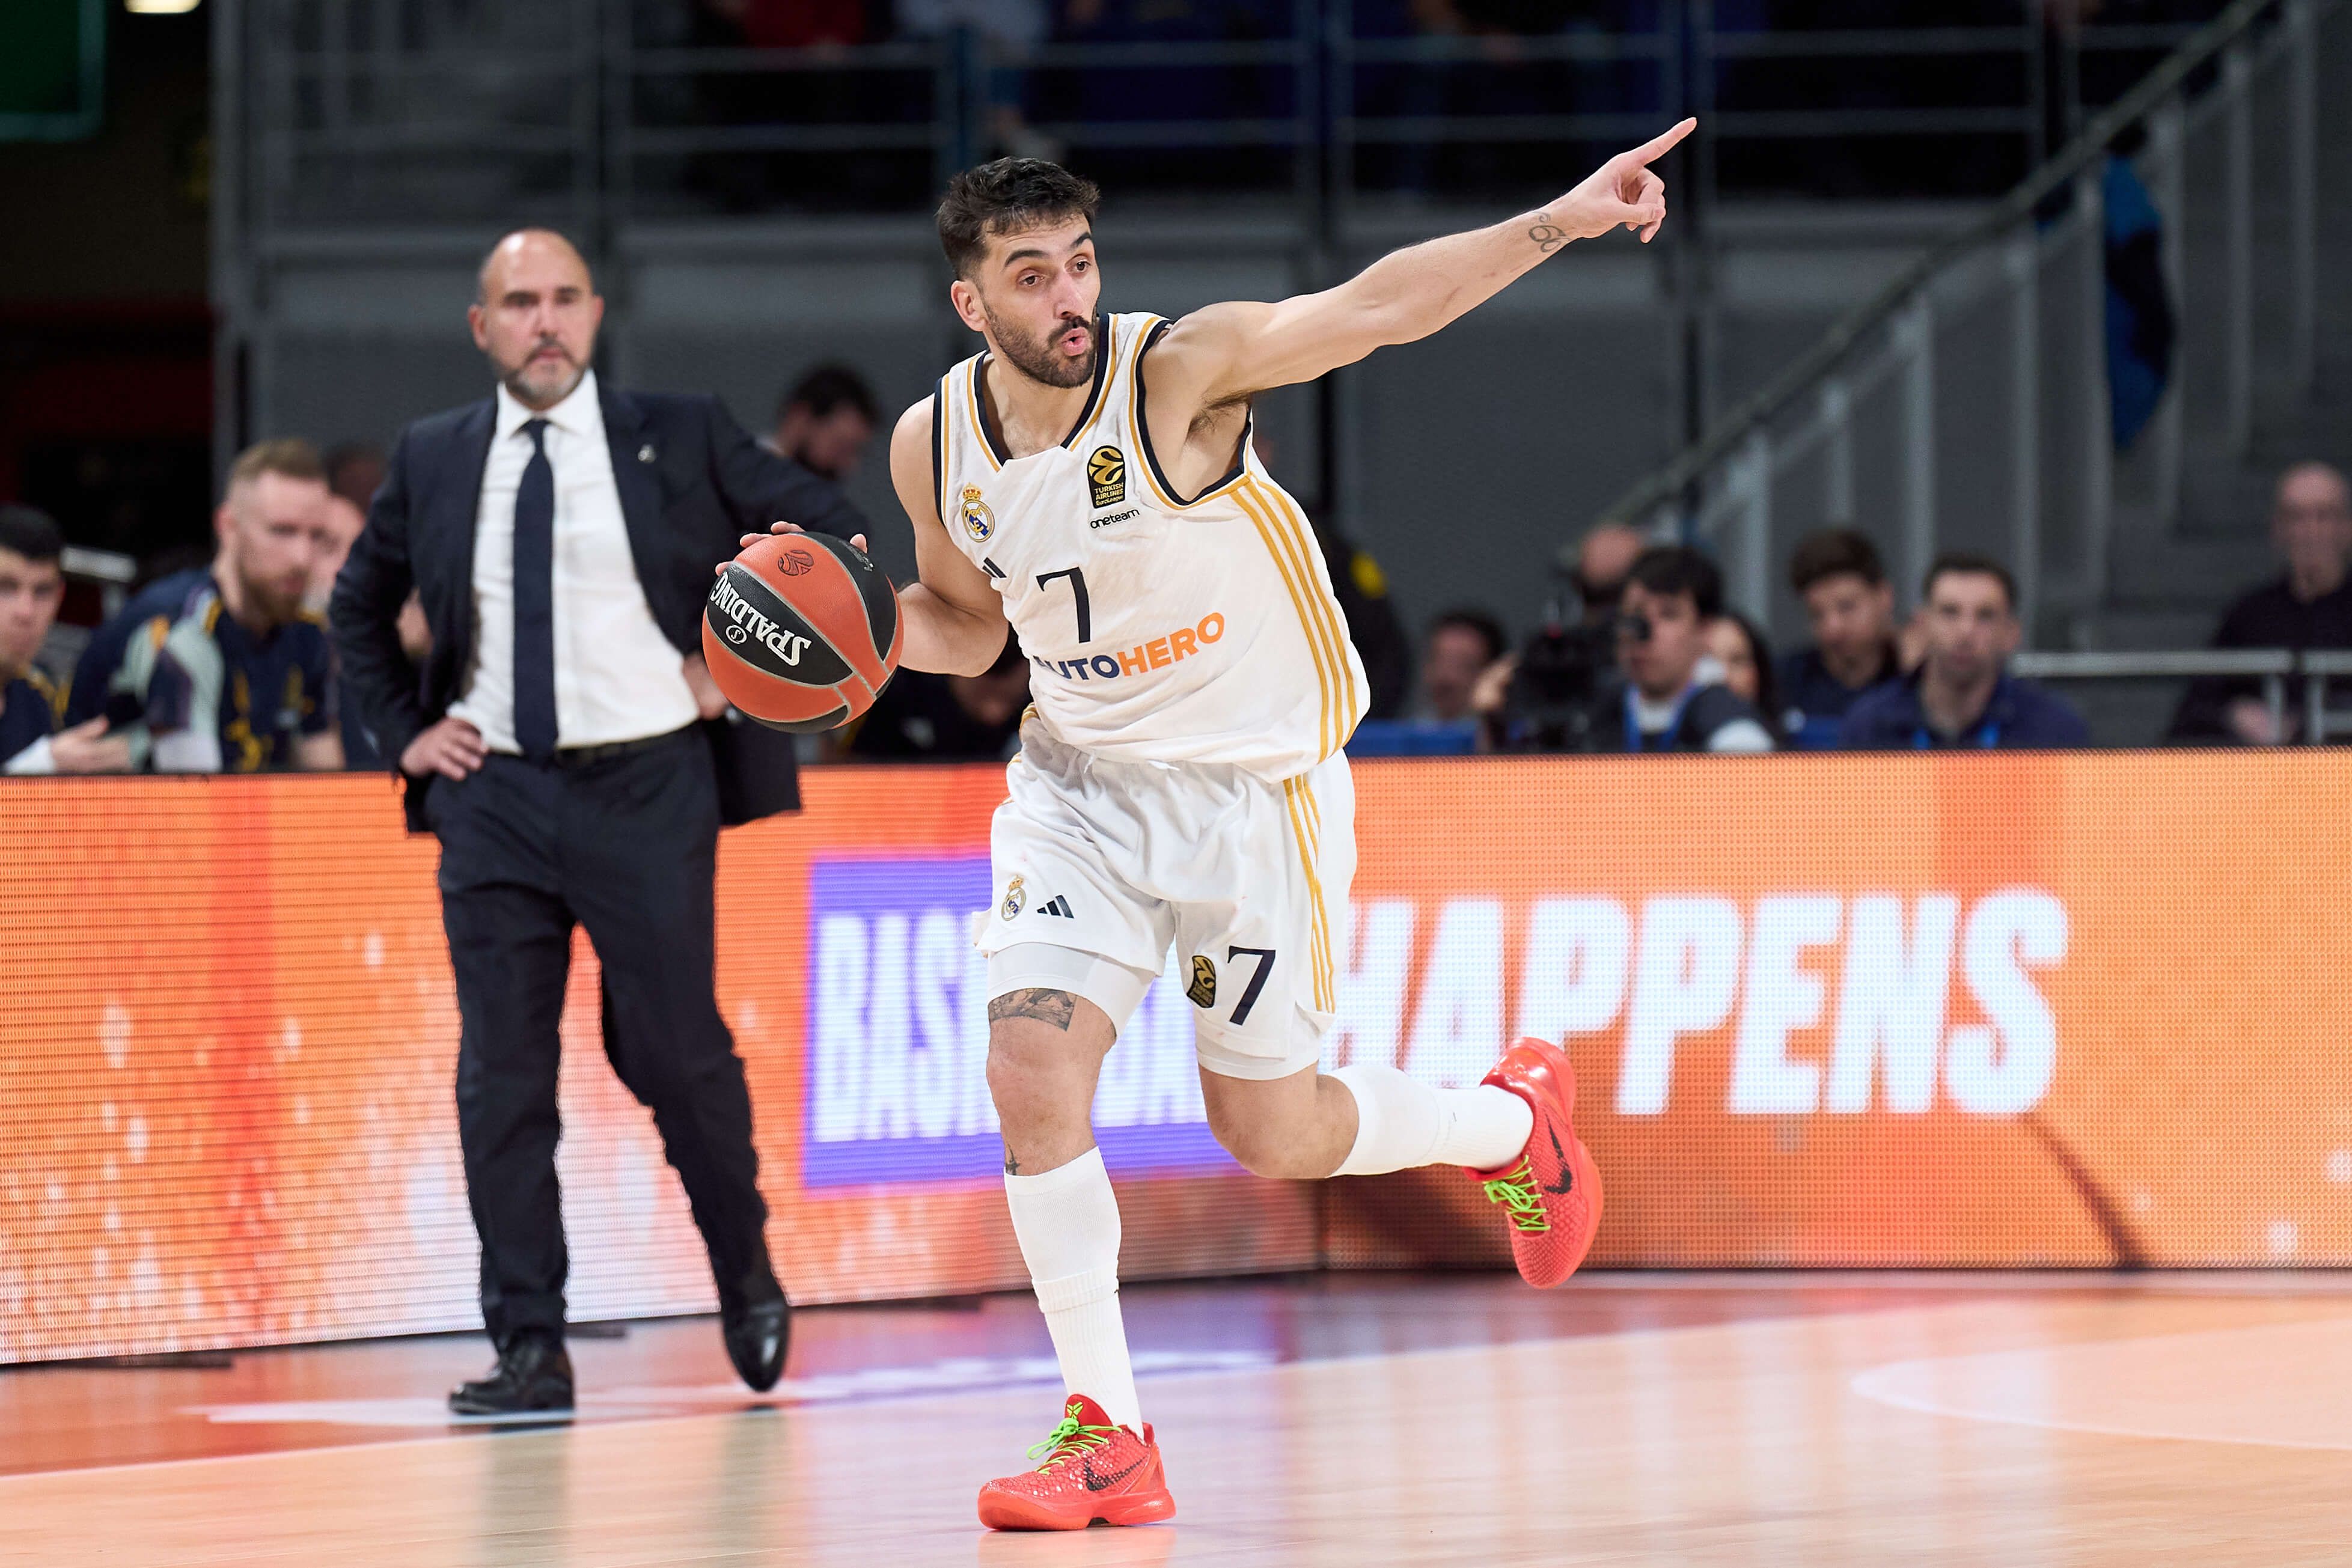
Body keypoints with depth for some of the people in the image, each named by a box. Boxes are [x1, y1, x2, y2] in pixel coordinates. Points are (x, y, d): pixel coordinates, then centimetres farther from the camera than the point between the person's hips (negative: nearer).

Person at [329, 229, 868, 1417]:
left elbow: (830, 535, 6)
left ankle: (747, 1274, 27)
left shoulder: (679, 439, 2)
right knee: (502, 1074, -1)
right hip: (492, 793, 2)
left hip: (647, 786, -2)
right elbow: (358, 606, 23)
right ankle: (531, 1349, 3)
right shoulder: (432, 460, 9)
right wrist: (403, 731, 11)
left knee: (672, 1049, 1)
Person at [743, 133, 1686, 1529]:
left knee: (1268, 1134, 5)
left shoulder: (1180, 370, -21)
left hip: (1258, 785, -4)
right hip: (1082, 785, 4)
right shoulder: (937, 445, -5)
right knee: (1033, 1074, -15)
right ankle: (1109, 1439, -4)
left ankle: (1514, 1119, 37)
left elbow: (1378, 306, -35)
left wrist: (1559, 223, -48)